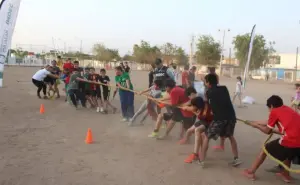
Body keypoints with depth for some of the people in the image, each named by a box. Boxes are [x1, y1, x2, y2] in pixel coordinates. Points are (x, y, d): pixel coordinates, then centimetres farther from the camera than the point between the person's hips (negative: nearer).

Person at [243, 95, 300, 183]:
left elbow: (267, 131, 11)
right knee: (288, 152, 39)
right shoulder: (287, 109, 22)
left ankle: (251, 172, 22)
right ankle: (286, 174, 42)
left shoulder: (274, 111, 3)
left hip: (290, 141, -7)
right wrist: (254, 122, 38)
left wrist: (256, 126, 27)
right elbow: (269, 123, 30)